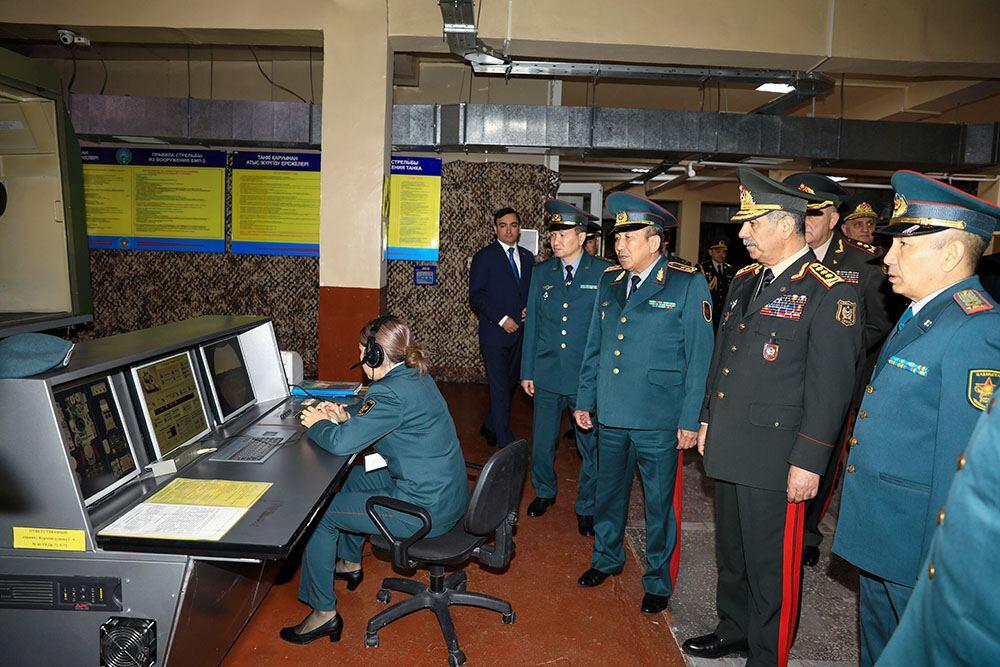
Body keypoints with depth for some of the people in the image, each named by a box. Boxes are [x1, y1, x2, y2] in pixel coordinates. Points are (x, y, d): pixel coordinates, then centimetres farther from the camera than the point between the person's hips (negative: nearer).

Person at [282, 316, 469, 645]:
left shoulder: (390, 392, -24)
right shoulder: (417, 377, 6)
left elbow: (341, 443, -26)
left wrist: (317, 424, -5)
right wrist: (346, 418, 8)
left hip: (425, 509, -10)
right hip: (447, 493, 10)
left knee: (320, 514, 1)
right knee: (353, 478, 28)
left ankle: (324, 613, 13)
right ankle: (350, 563, 45)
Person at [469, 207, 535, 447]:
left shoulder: (527, 258, 14)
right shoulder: (484, 257, -3)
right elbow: (476, 296, -8)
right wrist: (502, 319, -14)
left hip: (520, 332, 6)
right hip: (494, 332, -5)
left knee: (510, 382, 11)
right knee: (500, 386, -4)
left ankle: (490, 426, 29)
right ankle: (505, 441, 3)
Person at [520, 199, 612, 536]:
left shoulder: (603, 273, -4)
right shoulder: (542, 272, 6)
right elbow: (532, 324, 8)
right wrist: (527, 371, 6)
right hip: (547, 373, 3)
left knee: (591, 445, 7)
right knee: (541, 441, 15)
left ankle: (586, 507, 26)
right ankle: (544, 492, 39)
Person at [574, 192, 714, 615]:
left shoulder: (688, 284, -8)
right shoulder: (610, 282, 8)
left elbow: (700, 356, -8)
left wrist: (691, 420, -10)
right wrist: (584, 399, 14)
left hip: (658, 419, -5)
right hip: (611, 413, 5)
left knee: (660, 501, 9)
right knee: (609, 490, 20)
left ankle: (659, 580, 29)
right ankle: (607, 557, 42)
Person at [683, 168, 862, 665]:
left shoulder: (829, 293, -14)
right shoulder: (744, 280, 10)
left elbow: (830, 386, -16)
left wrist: (809, 461, -16)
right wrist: (708, 418, 18)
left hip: (776, 457, -7)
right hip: (729, 447, 8)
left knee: (770, 565, 8)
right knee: (731, 550, 22)